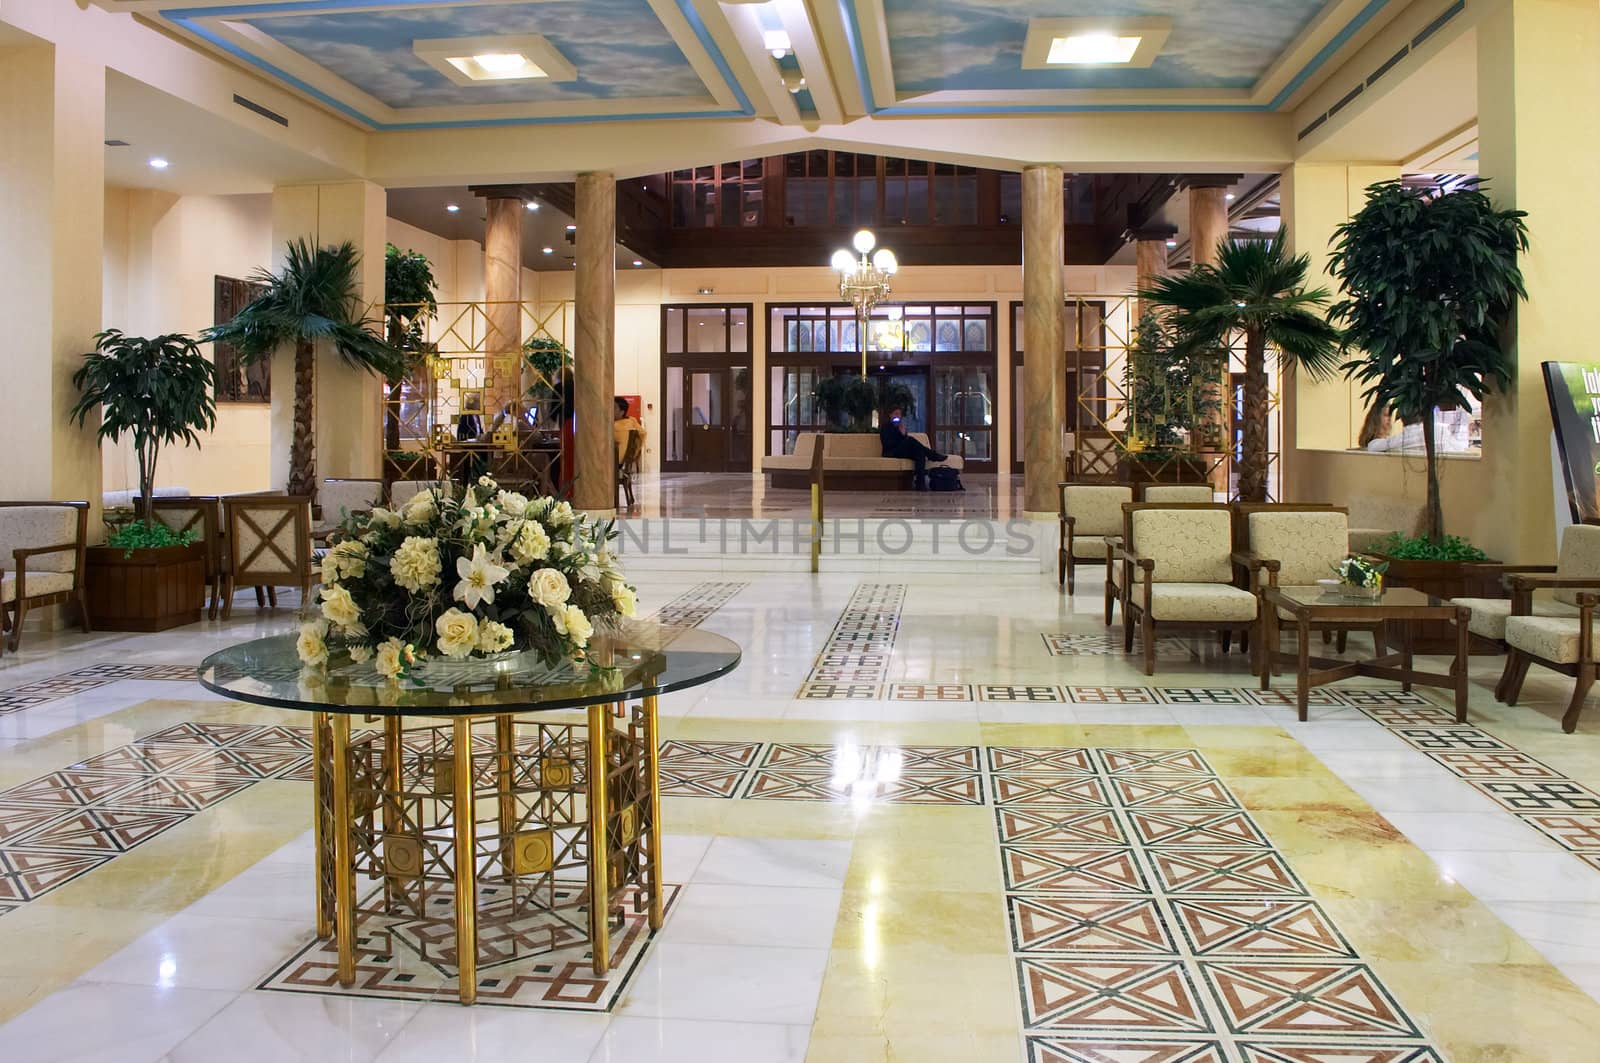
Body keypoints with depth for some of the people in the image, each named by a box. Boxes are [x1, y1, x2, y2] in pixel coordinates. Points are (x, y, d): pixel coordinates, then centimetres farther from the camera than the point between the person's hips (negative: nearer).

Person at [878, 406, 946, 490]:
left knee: (920, 453, -31)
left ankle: (920, 483, -49)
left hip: (903, 451, 6)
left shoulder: (900, 427, 26)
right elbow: (887, 444, -6)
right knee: (910, 440, -35)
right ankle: (933, 455, -31)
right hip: (891, 453, -6)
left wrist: (904, 434, -8)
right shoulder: (885, 426, 9)